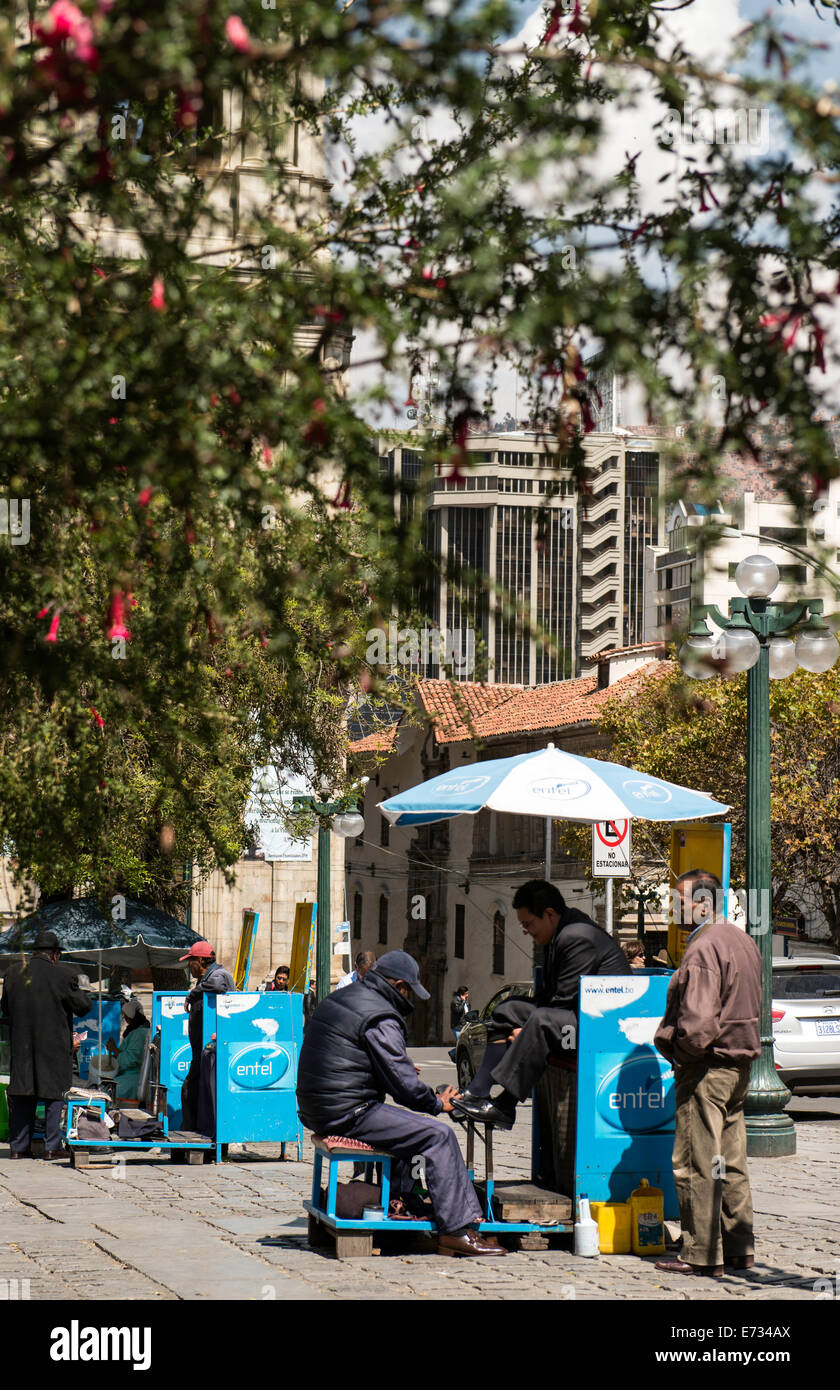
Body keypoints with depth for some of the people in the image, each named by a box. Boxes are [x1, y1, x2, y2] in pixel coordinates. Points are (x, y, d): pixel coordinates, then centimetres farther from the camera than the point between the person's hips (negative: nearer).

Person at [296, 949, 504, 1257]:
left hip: (316, 1110, 10)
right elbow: (403, 1082, -15)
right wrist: (437, 1103, 3)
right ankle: (457, 1229, -14)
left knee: (405, 1123, 31)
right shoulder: (379, 1018, -14)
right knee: (439, 1135, -12)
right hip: (347, 1113, -10)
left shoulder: (338, 999, 17)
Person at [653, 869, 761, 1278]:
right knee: (731, 1162, 14)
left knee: (695, 1164, -4)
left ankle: (702, 1255, -2)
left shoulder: (703, 948, -18)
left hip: (706, 1066, -10)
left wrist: (676, 1049, -9)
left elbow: (698, 1020, -25)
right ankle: (738, 1248, 18)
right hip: (739, 1063, 10)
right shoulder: (743, 941, 13)